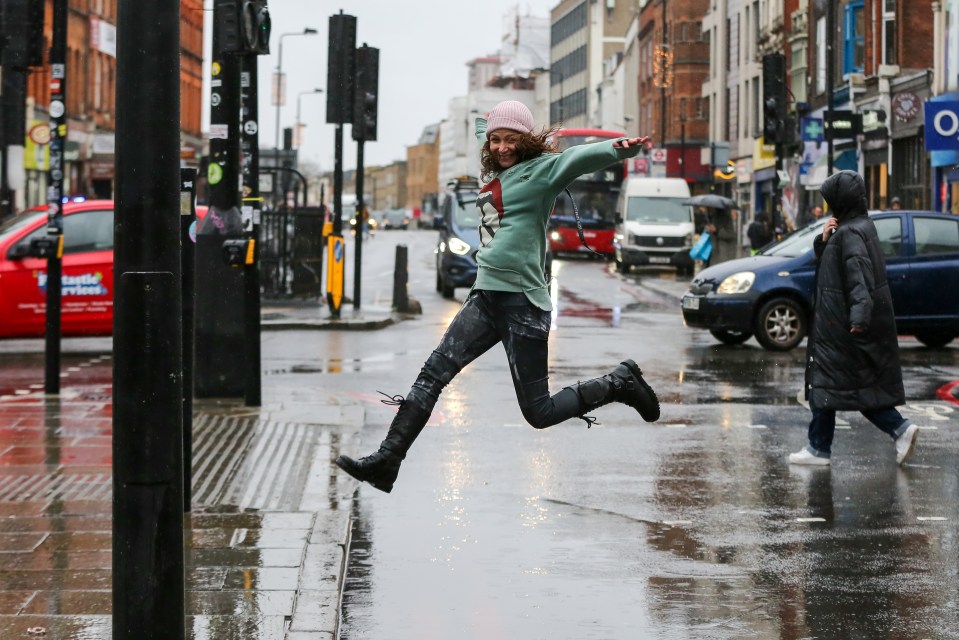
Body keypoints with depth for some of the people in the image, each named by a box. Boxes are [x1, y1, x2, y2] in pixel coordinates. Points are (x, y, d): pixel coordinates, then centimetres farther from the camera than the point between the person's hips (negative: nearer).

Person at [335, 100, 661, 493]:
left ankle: (619, 383, 19)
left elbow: (580, 158, -27)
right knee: (433, 373, 0)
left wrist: (620, 148, -44)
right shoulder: (493, 177, 15)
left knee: (539, 413, -1)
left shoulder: (541, 170, -8)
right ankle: (386, 461, 3)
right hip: (486, 296, 8)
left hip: (523, 302, -7)